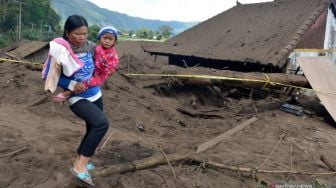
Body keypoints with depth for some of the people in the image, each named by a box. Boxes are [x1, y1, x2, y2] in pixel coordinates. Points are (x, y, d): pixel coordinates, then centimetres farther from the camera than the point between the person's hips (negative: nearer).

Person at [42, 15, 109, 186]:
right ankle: (80, 165, -15)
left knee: (93, 130, 17)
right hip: (78, 99, -7)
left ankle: (80, 160, 43)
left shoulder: (90, 46, -2)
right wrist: (71, 84, -22)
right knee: (102, 123, -28)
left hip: (95, 95, 7)